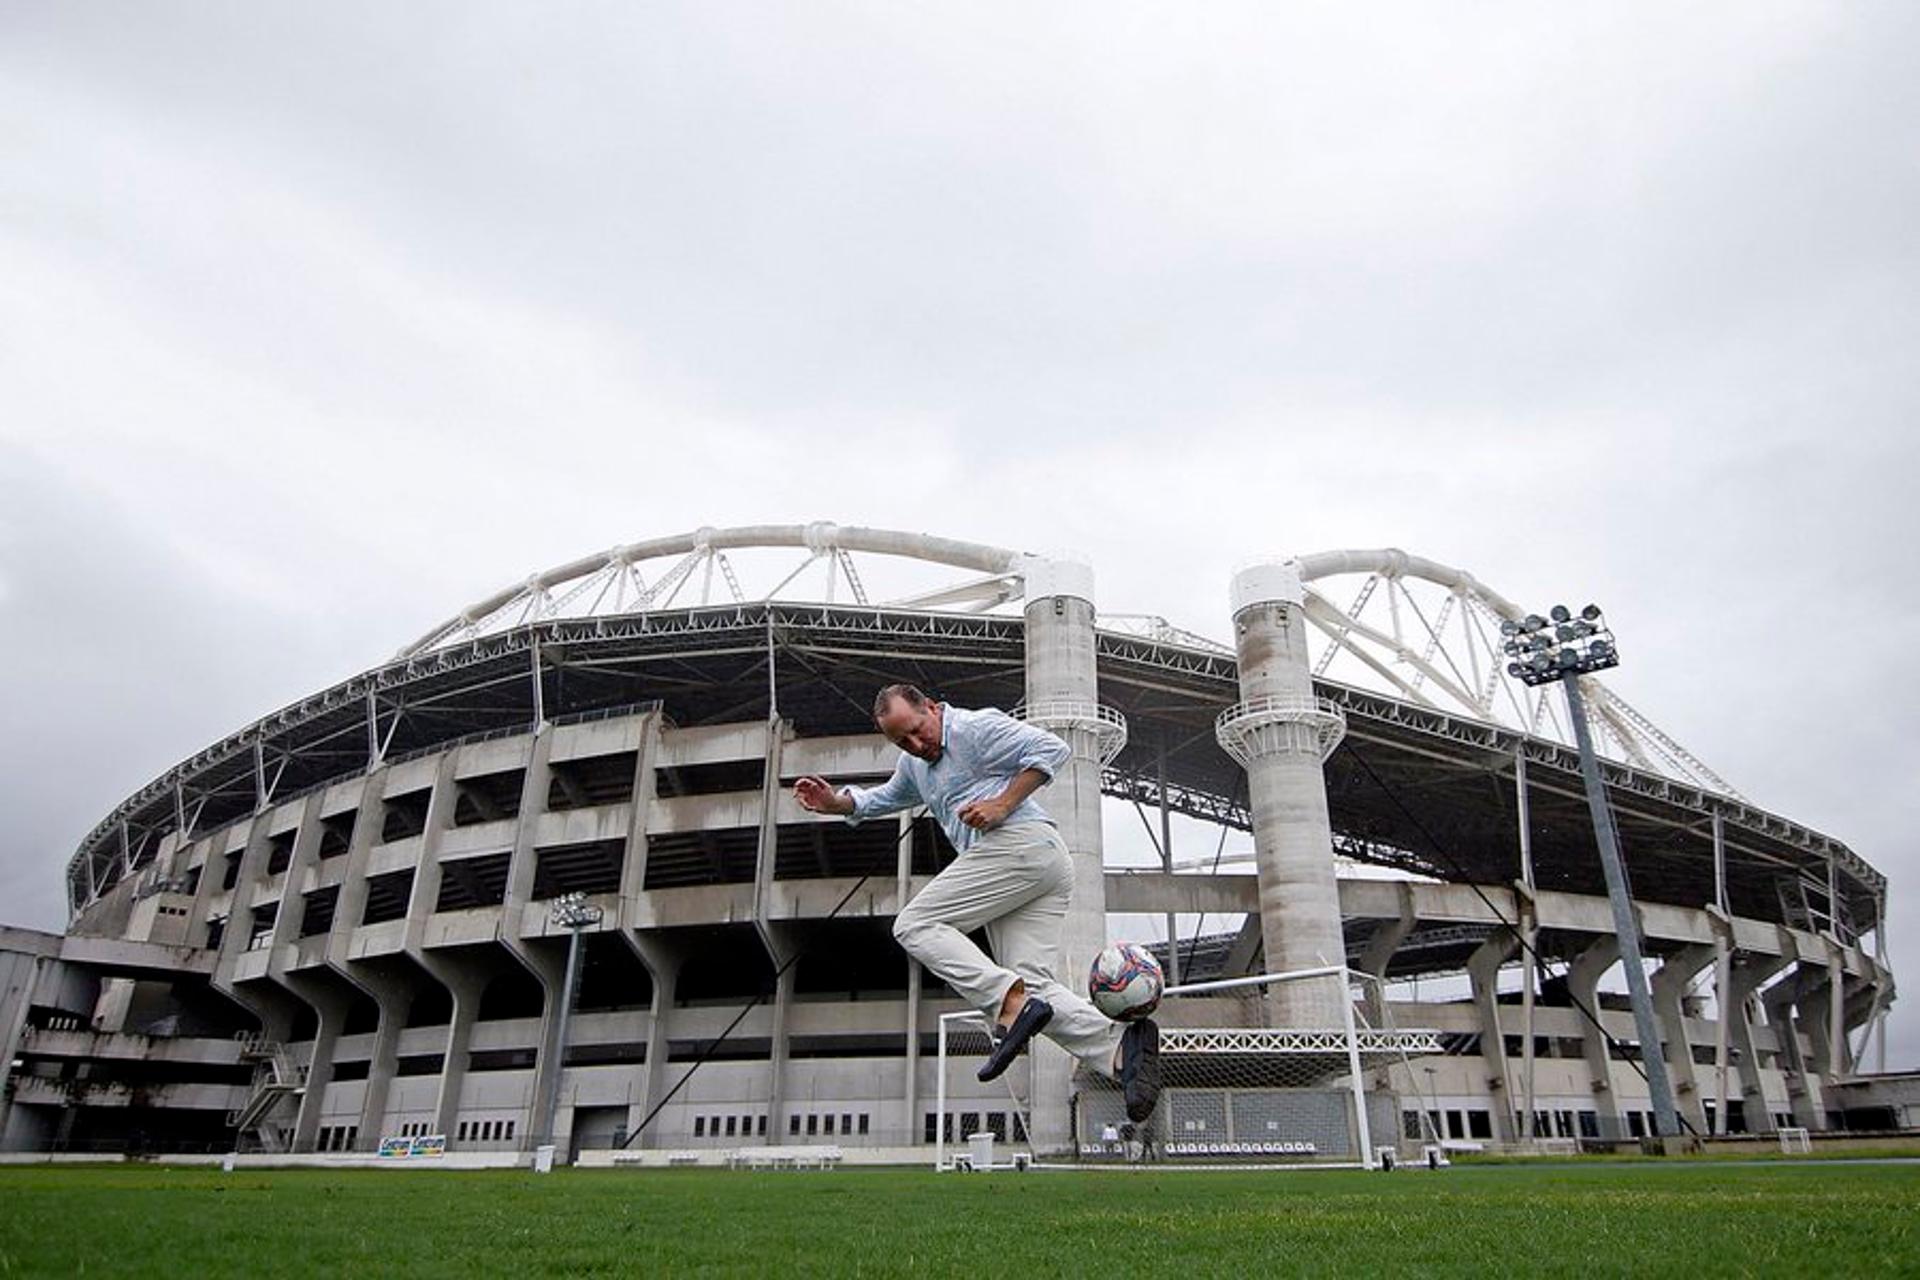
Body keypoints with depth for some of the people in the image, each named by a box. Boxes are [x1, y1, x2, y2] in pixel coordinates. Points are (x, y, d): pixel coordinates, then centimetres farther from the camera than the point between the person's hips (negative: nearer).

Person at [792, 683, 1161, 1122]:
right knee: (1032, 982, -3)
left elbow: (1052, 749, -7)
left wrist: (1003, 804, -12)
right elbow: (884, 798, 44)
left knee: (915, 925, -12)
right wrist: (836, 802, 27)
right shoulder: (915, 763, 28)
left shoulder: (975, 727, 0)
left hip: (1018, 842, -10)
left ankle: (1011, 1003, -28)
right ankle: (1120, 1045, -19)